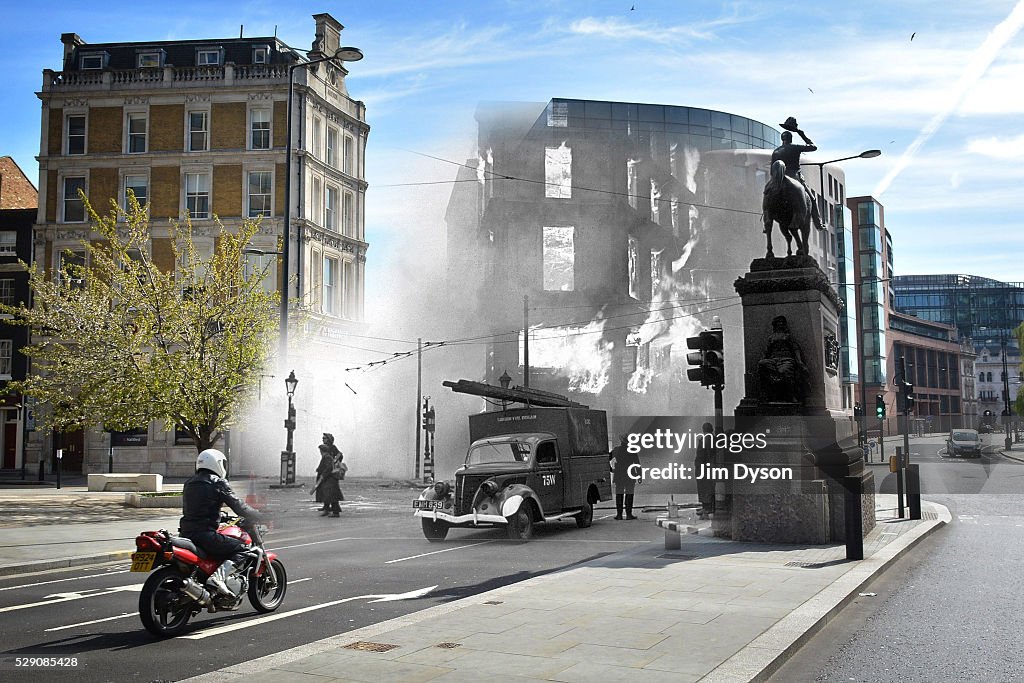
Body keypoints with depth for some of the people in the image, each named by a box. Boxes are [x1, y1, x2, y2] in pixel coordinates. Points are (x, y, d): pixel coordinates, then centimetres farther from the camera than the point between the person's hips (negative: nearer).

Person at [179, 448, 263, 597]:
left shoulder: (190, 483, 18)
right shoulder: (218, 483, -5)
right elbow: (238, 505, -5)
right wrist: (258, 516, 9)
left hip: (186, 533, 8)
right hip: (205, 534, -8)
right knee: (241, 549, -3)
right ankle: (218, 577, -23)